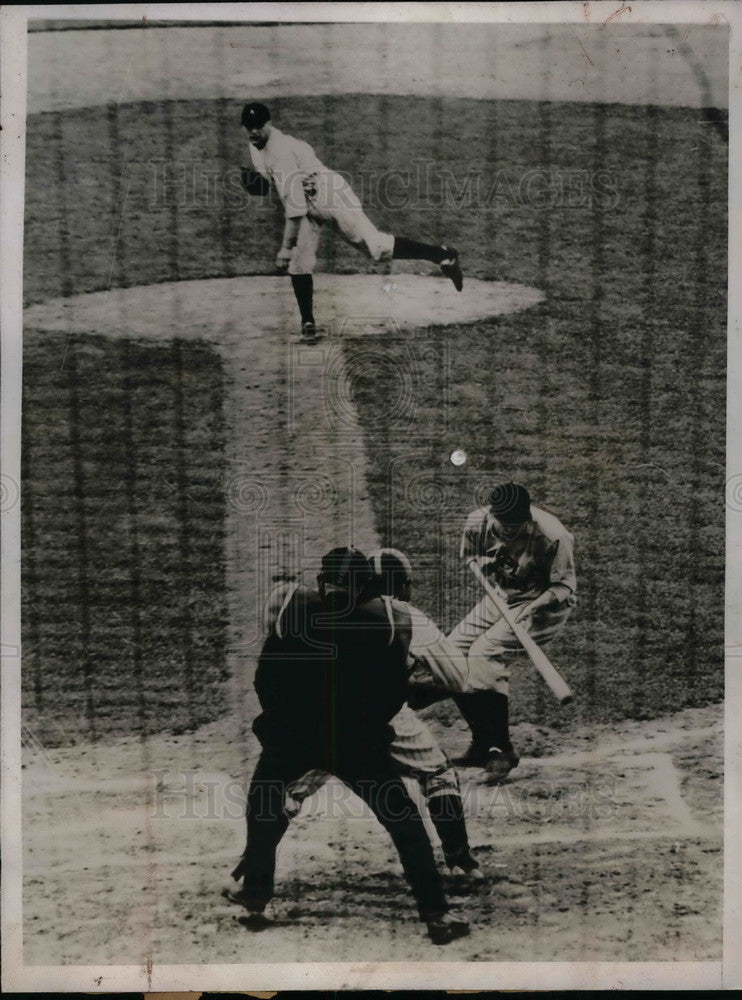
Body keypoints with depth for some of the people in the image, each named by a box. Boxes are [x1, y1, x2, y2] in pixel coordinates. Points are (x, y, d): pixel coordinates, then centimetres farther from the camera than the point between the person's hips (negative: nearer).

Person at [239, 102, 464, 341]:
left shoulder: (281, 152, -26)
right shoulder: (256, 145, 3)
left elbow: (295, 205, -29)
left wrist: (286, 247, -27)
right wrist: (256, 179, -5)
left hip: (330, 196, -9)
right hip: (308, 206, 9)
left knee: (376, 246, -15)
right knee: (298, 263, -2)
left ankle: (442, 255, -7)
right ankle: (307, 322, 7)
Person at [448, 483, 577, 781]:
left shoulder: (553, 536, -27)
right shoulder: (478, 522, -12)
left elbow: (564, 587, -19)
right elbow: (469, 558, 7)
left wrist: (532, 608, -36)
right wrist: (485, 562, -17)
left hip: (543, 605, -7)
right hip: (499, 598, 7)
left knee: (484, 653, -25)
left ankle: (501, 749, -14)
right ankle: (482, 742, 13)